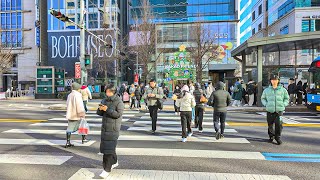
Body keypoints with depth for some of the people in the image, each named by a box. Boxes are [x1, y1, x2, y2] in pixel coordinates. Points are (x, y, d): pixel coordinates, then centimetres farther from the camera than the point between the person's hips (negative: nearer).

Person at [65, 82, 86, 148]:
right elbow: (80, 106, -20)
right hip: (77, 115, -7)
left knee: (69, 128, 7)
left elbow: (68, 105, 18)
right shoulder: (77, 95, -16)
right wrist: (82, 114, -13)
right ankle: (84, 138, 26)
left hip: (70, 115, 7)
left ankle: (68, 142, 6)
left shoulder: (69, 95, 11)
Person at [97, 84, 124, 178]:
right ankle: (114, 162, 39)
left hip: (113, 128, -7)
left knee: (109, 148, -8)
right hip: (104, 127, 8)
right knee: (105, 146, 18)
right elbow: (99, 113, 13)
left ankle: (107, 169, 1)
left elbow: (118, 114, -19)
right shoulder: (104, 100, 10)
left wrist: (107, 109, -23)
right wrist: (100, 109, -9)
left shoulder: (119, 101, -10)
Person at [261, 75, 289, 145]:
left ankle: (278, 137, 5)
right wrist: (266, 104, 3)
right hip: (270, 110, 1)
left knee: (279, 124, -12)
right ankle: (271, 136, 28)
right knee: (270, 125, 7)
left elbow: (287, 98, 18)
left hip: (279, 110, -1)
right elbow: (263, 98, 19)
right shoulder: (266, 90, 10)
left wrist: (283, 104, 2)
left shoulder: (283, 90, 9)